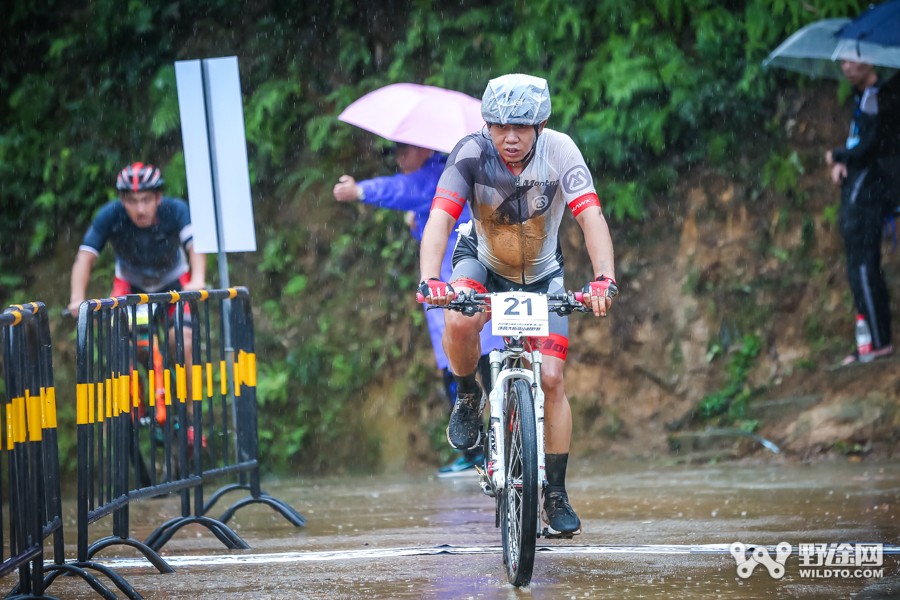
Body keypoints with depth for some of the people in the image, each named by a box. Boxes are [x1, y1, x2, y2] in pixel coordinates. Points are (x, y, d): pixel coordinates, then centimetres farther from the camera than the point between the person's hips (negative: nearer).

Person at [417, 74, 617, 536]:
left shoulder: (559, 151, -27)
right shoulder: (472, 153, -27)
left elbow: (591, 216, -36)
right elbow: (440, 218, -37)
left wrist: (604, 278, -52)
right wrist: (430, 279, -54)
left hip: (541, 273, 1)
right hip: (482, 262, -1)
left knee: (551, 379, -8)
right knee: (458, 323, -33)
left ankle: (556, 494, 6)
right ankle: (467, 396, -1)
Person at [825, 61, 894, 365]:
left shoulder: (875, 98, -16)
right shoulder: (861, 97, 15)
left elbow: (867, 148, -22)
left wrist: (836, 156, -4)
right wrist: (841, 163, 4)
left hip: (865, 196, -10)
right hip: (855, 195, 10)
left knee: (863, 268, -9)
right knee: (862, 269, 12)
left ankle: (879, 342, -8)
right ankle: (875, 339, 16)